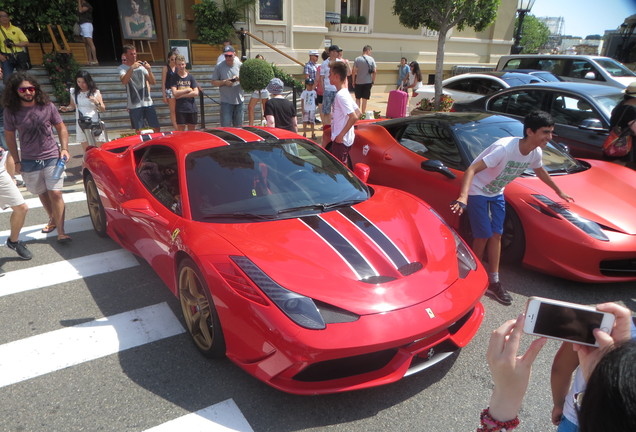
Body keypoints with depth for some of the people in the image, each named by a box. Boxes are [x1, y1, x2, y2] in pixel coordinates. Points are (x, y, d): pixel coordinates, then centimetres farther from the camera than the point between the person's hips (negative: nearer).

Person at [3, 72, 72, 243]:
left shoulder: (47, 106, -4)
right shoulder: (11, 111, -4)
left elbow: (61, 128, 5)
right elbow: (9, 136, 5)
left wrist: (64, 149, -7)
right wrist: (17, 161, 3)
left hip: (52, 158, -1)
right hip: (29, 162, 2)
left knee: (55, 193, -9)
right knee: (42, 194, 14)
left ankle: (61, 232, -6)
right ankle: (52, 219, 37)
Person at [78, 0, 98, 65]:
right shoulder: (82, 5, 22)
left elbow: (80, 10, -18)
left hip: (87, 24, -9)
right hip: (82, 25, 9)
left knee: (90, 43, -15)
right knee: (86, 44, 4)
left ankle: (95, 60, -20)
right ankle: (90, 60, 3)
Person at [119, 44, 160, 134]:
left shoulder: (142, 66, 10)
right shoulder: (122, 68, 0)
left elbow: (153, 82, 6)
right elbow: (124, 81, -20)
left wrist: (149, 70, -10)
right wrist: (131, 68, -27)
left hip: (148, 102, 4)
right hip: (134, 104, -3)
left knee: (157, 128, 5)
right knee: (138, 131, -2)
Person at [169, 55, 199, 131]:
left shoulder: (190, 77, 6)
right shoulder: (174, 77, 2)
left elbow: (196, 93, -4)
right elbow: (175, 93, -9)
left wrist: (181, 95, -9)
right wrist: (188, 90, -6)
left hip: (191, 108, 2)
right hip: (180, 108, -2)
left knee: (191, 130, 8)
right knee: (180, 131, -2)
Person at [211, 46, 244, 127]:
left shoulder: (240, 66, 3)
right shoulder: (219, 67, -2)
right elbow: (214, 82, 0)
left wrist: (239, 79, -14)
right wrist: (224, 82, -16)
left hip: (239, 100, 3)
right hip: (226, 101, -2)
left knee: (238, 126, 13)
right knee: (225, 126, -6)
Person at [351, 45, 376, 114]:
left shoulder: (357, 59, -3)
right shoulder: (371, 59, -2)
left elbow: (353, 72, -5)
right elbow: (374, 72, -3)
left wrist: (353, 82, 4)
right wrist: (373, 81, 7)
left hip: (358, 82, 0)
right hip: (368, 82, 0)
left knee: (358, 98, 11)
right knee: (364, 99, 6)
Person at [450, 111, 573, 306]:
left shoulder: (535, 153, -8)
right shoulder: (505, 148, -33)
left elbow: (540, 171, 17)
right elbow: (472, 169, -38)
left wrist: (558, 191, 29)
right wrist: (463, 197, -52)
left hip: (497, 193, 7)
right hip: (478, 191, -7)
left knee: (496, 235, 6)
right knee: (484, 236, -5)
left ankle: (493, 283, 15)